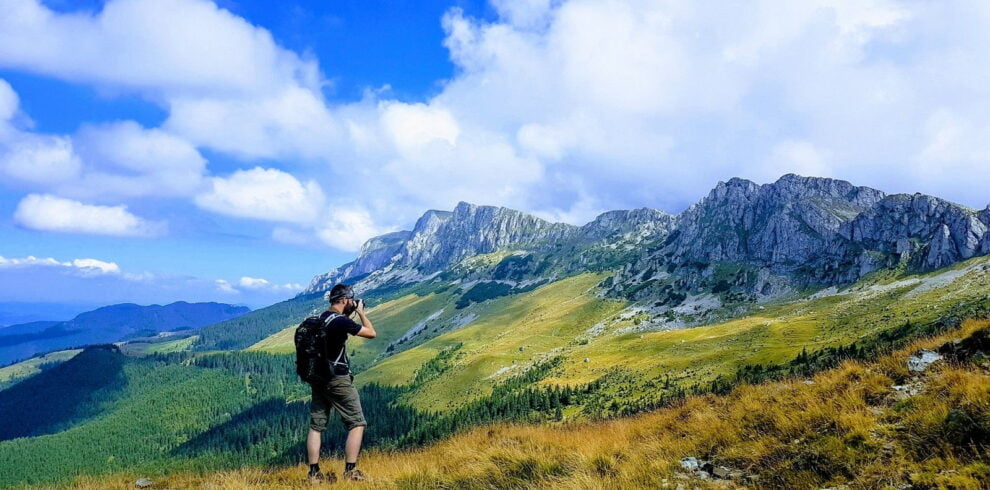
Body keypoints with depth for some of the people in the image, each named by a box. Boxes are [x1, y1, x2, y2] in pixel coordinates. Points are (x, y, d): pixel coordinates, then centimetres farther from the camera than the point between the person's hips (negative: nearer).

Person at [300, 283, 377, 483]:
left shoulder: (320, 319, 8)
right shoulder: (341, 321, -16)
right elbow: (371, 333, -9)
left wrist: (349, 315, 20)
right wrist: (361, 312, 1)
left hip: (318, 379, 8)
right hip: (337, 380, -8)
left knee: (316, 426, 10)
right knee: (357, 424, 1)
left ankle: (314, 473, 12)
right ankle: (350, 471, -1)